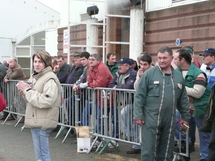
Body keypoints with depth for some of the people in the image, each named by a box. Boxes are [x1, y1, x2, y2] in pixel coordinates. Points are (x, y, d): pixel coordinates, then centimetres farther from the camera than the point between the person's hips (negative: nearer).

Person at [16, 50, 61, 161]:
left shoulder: (50, 79, -14)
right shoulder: (37, 77, 16)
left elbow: (46, 101, -23)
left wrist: (28, 91, -15)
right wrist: (25, 92, 3)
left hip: (42, 123, -10)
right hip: (35, 121, 10)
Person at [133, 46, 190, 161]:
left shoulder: (178, 76, 9)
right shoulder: (149, 73, -4)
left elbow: (183, 99, 16)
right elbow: (139, 96, -6)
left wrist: (185, 117, 16)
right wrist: (138, 115, -11)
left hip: (169, 119, 4)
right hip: (151, 118, -4)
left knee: (167, 148, 13)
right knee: (149, 147, -1)